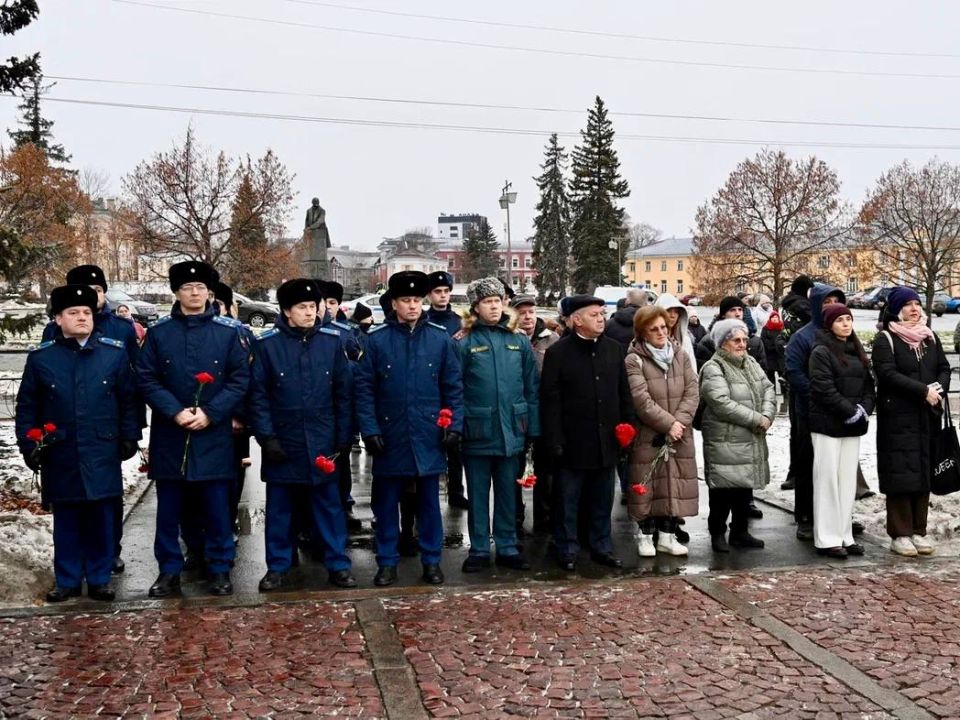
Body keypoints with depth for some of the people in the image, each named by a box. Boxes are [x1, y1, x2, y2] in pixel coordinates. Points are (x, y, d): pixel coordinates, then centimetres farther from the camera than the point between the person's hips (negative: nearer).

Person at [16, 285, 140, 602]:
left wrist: (130, 437, 1)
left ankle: (99, 579, 18)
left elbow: (128, 399, 4)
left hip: (102, 454, 0)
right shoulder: (40, 357, 1)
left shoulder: (115, 352, 0)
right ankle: (67, 581, 21)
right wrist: (28, 444, 1)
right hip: (59, 456, 1)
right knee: (66, 520, 9)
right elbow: (27, 406, 6)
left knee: (101, 519, 7)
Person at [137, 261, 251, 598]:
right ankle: (169, 570, 20)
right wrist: (175, 412, -14)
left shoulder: (228, 331, 1)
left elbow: (240, 378, -2)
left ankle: (220, 568, 18)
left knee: (217, 504, 5)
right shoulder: (158, 332, 3)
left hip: (214, 434, -1)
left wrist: (210, 413, -13)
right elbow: (146, 379, 0)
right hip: (169, 434, 1)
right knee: (168, 506, 8)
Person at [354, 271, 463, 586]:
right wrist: (369, 430, -9)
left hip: (428, 437, 1)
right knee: (386, 502, 9)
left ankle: (431, 560, 22)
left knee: (429, 501, 10)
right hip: (390, 436, -1)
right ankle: (387, 561, 21)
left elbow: (454, 387, 4)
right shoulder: (376, 339, -4)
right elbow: (363, 388, -3)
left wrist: (455, 425, -3)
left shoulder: (440, 338, 0)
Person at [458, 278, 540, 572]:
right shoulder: (464, 343, -4)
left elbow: (532, 388, 6)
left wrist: (532, 428, 2)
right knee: (478, 494, 9)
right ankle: (478, 550, 20)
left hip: (511, 431, 2)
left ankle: (508, 548, 24)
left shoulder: (519, 341, 5)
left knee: (508, 493, 13)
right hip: (477, 431, -2)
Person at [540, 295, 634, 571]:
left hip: (606, 441, 5)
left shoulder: (614, 348, 7)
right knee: (568, 501, 6)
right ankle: (567, 550, 18)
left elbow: (624, 393, 13)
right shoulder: (558, 352, -7)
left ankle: (601, 546, 27)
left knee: (602, 500, 15)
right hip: (573, 443, -4)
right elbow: (550, 400, -9)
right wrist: (554, 441, -13)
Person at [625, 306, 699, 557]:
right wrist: (668, 423, -18)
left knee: (675, 484, 8)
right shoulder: (634, 360, -9)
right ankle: (646, 535, 17)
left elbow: (692, 392, 0)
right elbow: (641, 399, -17)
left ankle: (667, 535, 20)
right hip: (647, 435, -4)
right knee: (647, 486, 2)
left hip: (679, 434, 4)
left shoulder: (681, 355, 6)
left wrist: (679, 422, -13)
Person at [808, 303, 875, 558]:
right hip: (828, 424, -7)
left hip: (853, 426, 7)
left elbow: (869, 385, 13)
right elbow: (824, 389, -16)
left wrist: (864, 409, -5)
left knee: (848, 481, 8)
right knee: (828, 480, -4)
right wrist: (851, 411, -15)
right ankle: (827, 539, 1)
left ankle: (845, 536, 15)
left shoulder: (857, 351, 16)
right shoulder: (821, 352, -7)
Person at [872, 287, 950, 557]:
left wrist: (939, 389, -9)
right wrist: (923, 391, -20)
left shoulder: (930, 338, 14)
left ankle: (919, 531, 14)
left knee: (924, 472, 6)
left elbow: (944, 368, 12)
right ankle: (900, 534, 0)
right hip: (898, 416, -5)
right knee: (900, 474, -5)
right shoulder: (885, 340, -4)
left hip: (928, 416, 5)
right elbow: (888, 374, -15)